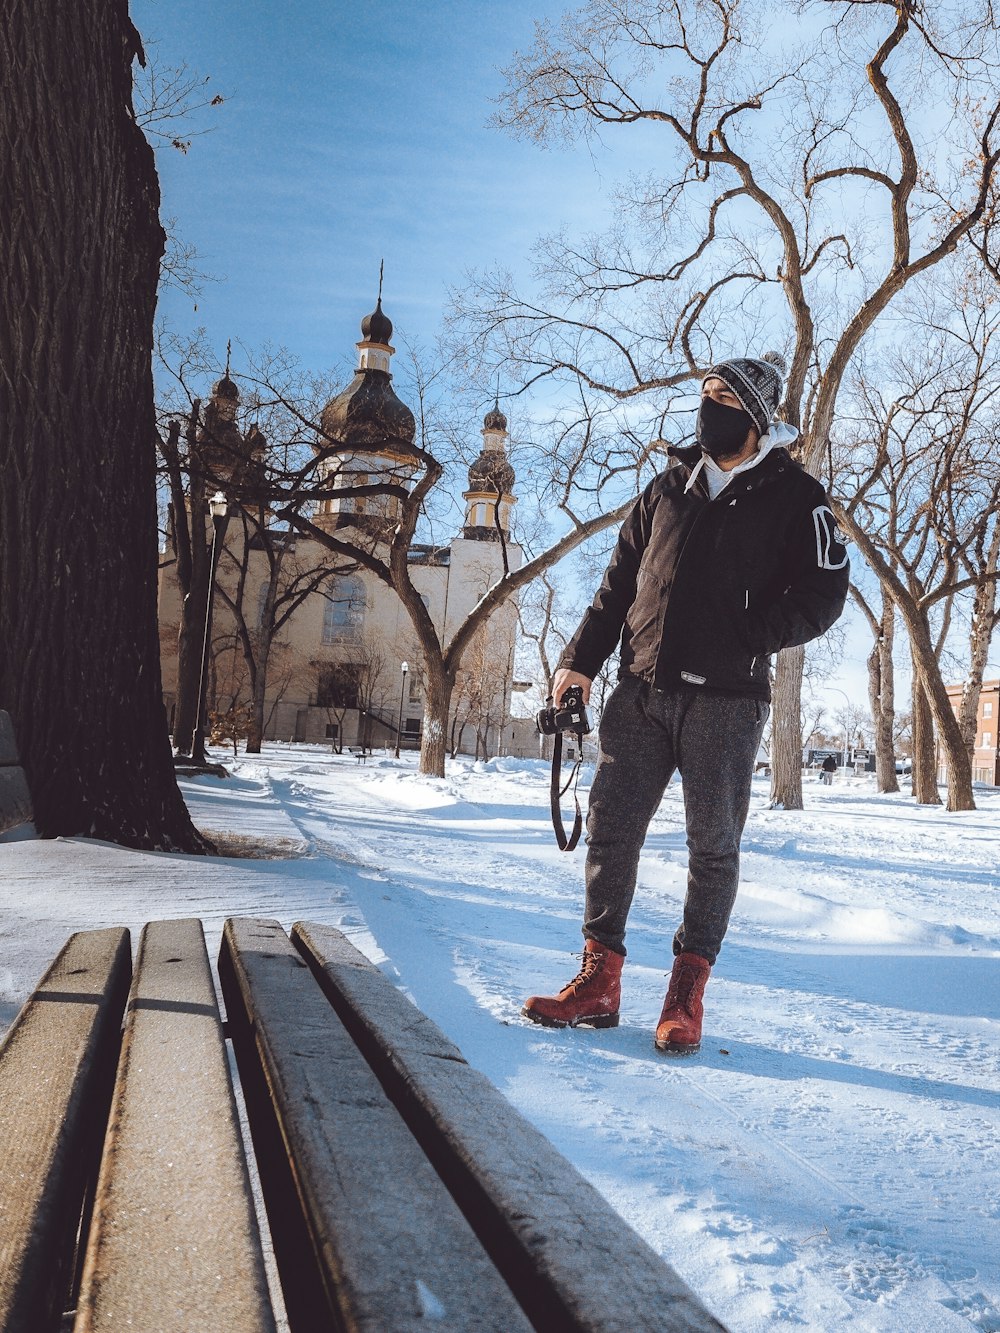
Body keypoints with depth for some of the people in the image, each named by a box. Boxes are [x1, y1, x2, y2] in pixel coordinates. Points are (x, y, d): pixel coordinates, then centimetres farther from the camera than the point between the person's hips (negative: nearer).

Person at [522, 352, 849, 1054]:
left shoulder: (793, 495, 4)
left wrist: (742, 639, -12)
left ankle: (688, 989, 16)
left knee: (713, 845, 3)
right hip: (642, 692, 4)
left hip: (726, 700, -4)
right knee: (610, 830, 2)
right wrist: (581, 660, 10)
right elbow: (620, 582, 18)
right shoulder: (669, 488, 17)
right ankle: (599, 980, 13)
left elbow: (823, 595, -2)